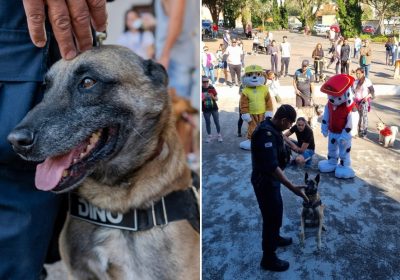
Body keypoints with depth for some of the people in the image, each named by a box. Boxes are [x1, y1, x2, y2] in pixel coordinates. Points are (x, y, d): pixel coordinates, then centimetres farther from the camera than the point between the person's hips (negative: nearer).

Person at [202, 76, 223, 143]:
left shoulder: (211, 88, -3)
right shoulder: (201, 89, -6)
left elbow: (216, 98, 2)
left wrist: (213, 97, -19)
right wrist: (203, 98, -23)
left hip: (214, 108, 1)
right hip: (206, 110, -1)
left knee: (217, 122, 5)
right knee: (208, 123, 8)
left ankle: (219, 135, 16)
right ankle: (209, 136, 21)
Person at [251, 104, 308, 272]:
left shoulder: (271, 128, 1)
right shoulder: (266, 134, -31)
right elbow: (272, 167, -36)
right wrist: (292, 187, -37)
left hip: (271, 179, 10)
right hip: (265, 181, -10)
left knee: (277, 211, 27)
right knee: (271, 217, 3)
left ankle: (275, 238, 51)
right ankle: (268, 259, 18)